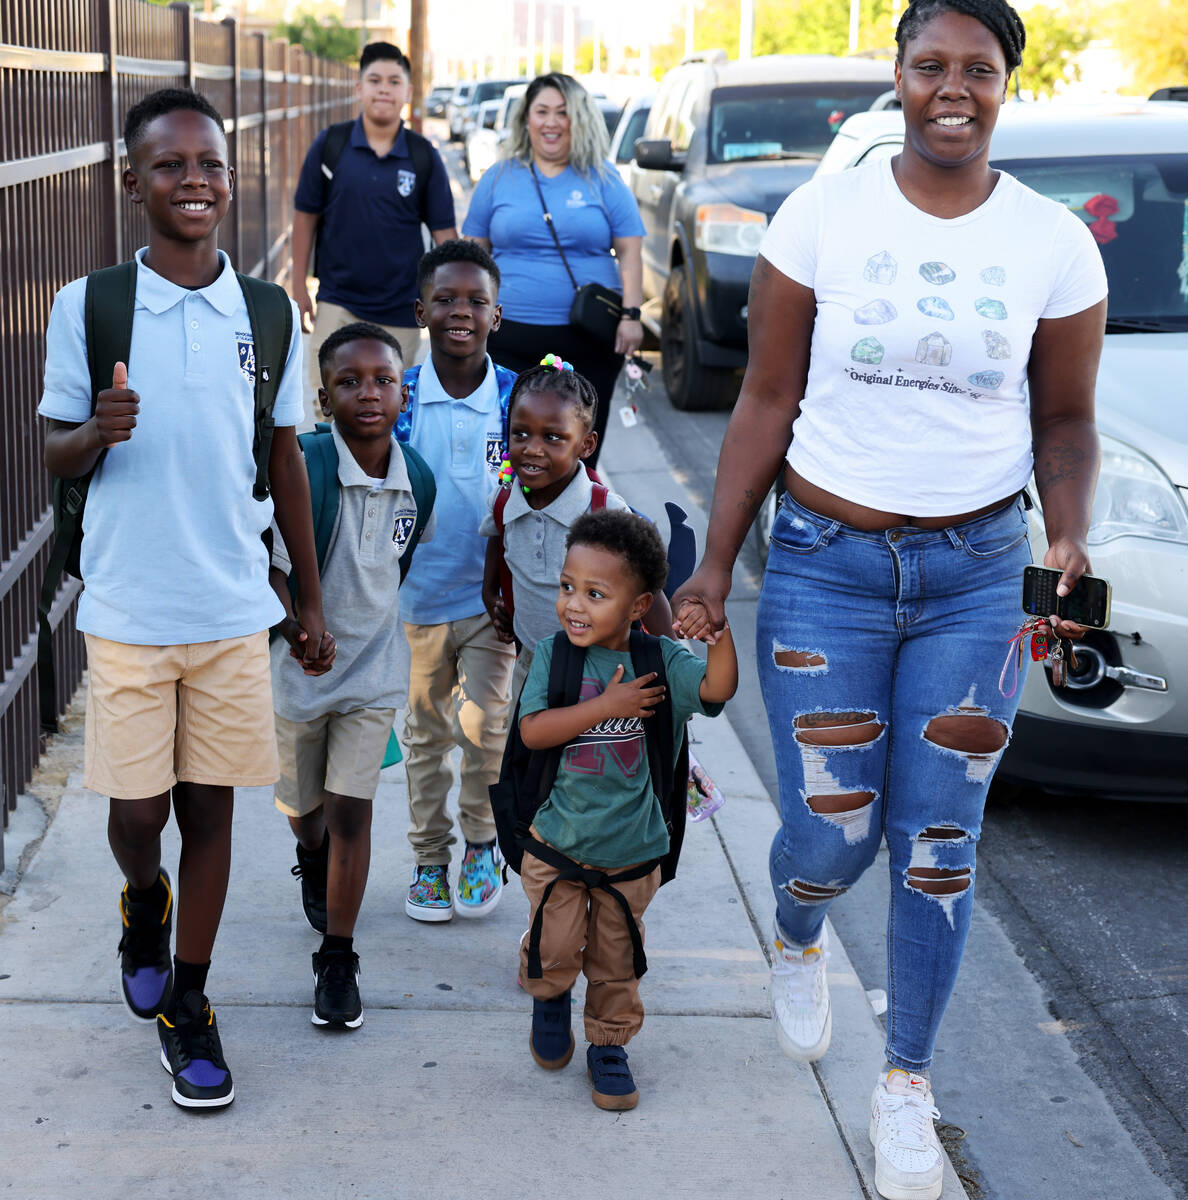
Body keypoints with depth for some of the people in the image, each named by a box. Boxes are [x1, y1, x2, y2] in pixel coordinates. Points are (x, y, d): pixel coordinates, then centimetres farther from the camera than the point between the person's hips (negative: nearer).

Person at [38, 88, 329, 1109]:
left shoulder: (266, 314, 1)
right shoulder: (88, 306, -4)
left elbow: (285, 458, 9)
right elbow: (57, 453, 3)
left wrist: (312, 601, 11)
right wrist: (97, 434, -22)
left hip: (235, 609, 1)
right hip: (127, 607, -1)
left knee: (210, 804, 8)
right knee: (135, 810, 3)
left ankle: (187, 1008, 24)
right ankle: (145, 900, 39)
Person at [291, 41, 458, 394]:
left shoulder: (424, 156, -1)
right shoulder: (330, 145, -2)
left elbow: (444, 231, 2)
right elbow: (306, 216, 4)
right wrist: (299, 286, 3)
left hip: (400, 310, 1)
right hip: (338, 303, -1)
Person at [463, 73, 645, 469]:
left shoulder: (603, 180, 6)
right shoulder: (499, 179, 9)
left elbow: (629, 252, 3)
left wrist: (631, 313, -7)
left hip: (589, 343, 0)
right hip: (510, 340, 0)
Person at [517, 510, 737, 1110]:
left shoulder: (659, 660, -8)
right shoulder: (553, 656, -7)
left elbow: (718, 688, -25)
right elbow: (532, 730, -18)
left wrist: (718, 630, -43)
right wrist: (606, 706, -24)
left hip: (631, 849, 1)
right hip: (557, 839, 0)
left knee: (616, 959, 12)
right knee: (556, 951, 0)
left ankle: (608, 1044, 33)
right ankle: (549, 999, 34)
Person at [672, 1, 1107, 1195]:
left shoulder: (1053, 242, -1)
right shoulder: (822, 215, -5)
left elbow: (1064, 421, 7)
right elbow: (766, 404, -1)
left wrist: (1070, 535, -12)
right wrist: (715, 566, -3)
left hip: (976, 574, 1)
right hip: (827, 564, -1)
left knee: (938, 844, 5)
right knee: (831, 833, -1)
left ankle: (906, 1085, 25)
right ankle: (797, 942, 38)